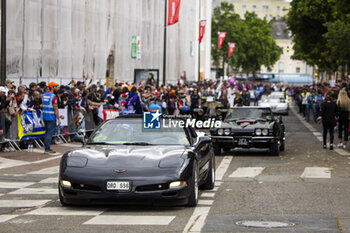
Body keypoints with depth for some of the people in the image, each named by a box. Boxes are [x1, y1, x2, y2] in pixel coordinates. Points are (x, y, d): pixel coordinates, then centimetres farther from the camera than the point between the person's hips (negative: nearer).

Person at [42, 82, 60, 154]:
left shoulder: (44, 95, 10)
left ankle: (47, 148, 19)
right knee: (50, 133, -4)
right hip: (51, 117, -8)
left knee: (47, 132, 15)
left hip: (45, 117, 8)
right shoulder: (53, 96, -13)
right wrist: (58, 119, -10)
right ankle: (47, 149, -5)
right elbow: (55, 109, -15)